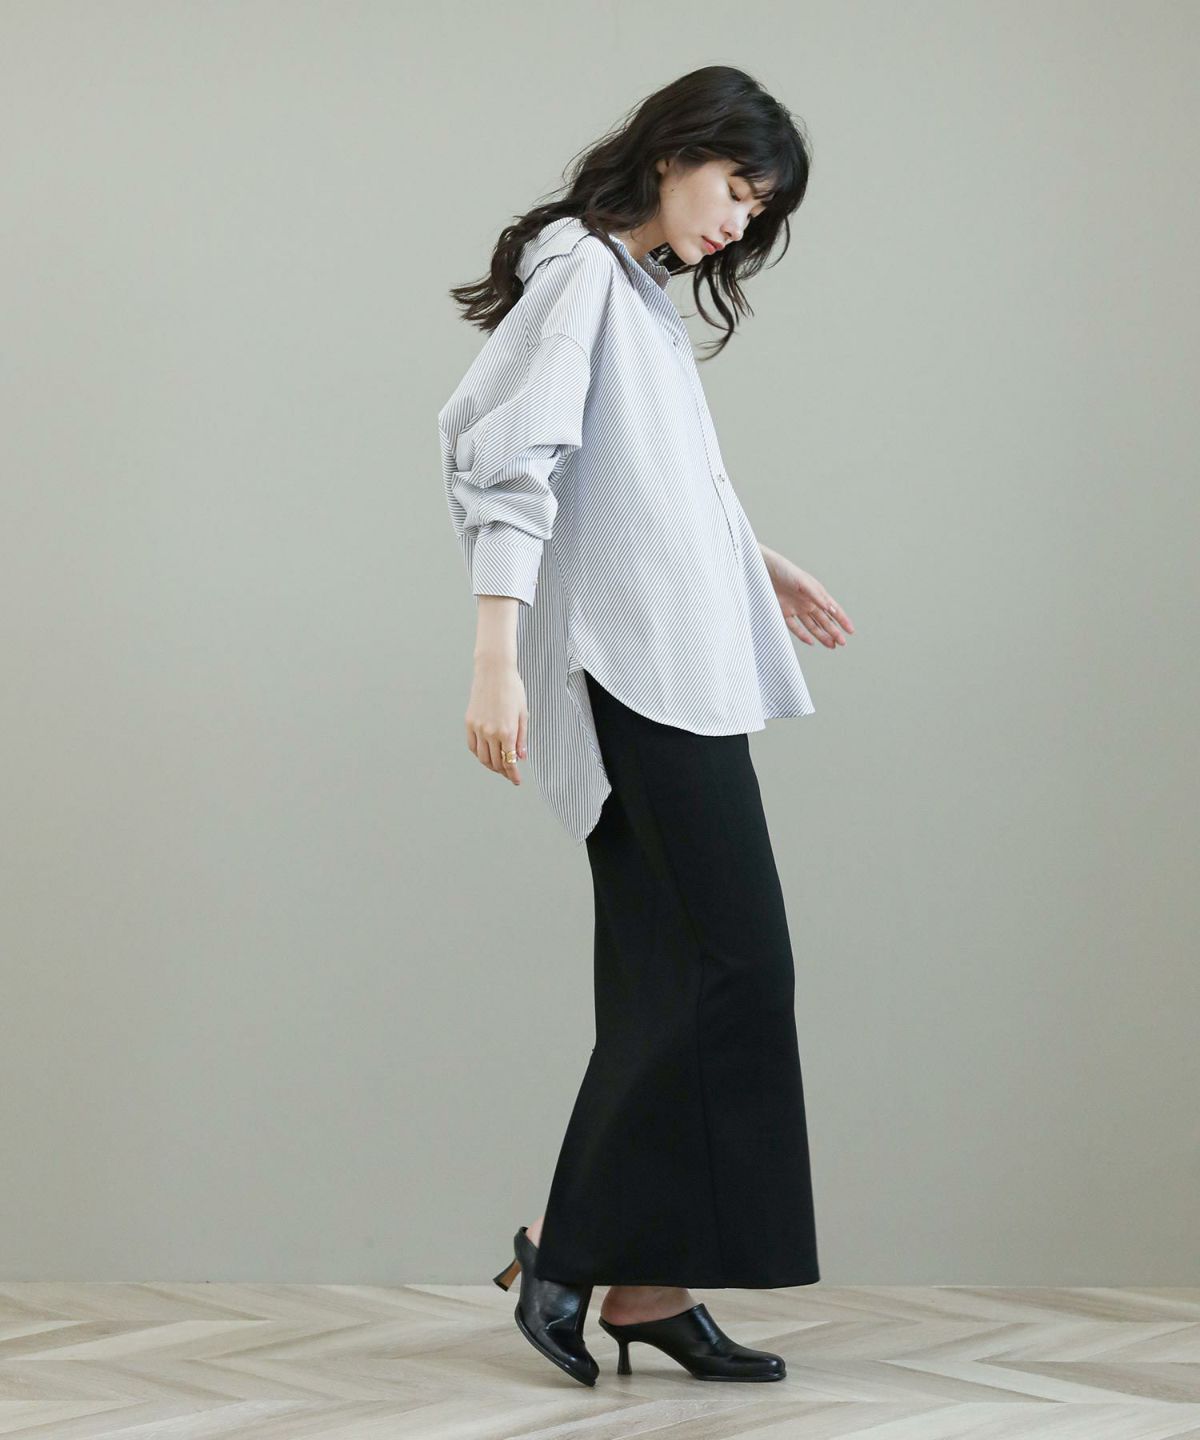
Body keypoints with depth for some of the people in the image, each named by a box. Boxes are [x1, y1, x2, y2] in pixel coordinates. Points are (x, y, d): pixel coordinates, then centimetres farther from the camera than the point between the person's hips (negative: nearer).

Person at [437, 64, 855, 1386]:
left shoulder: (644, 293, 20)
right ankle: (568, 1252, -5)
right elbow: (513, 464, -17)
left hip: (679, 672, 9)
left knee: (674, 984, 6)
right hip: (635, 675, -9)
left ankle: (644, 1279, 9)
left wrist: (760, 566, 40)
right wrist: (495, 659, -25)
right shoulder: (580, 272, -7)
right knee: (728, 968, -11)